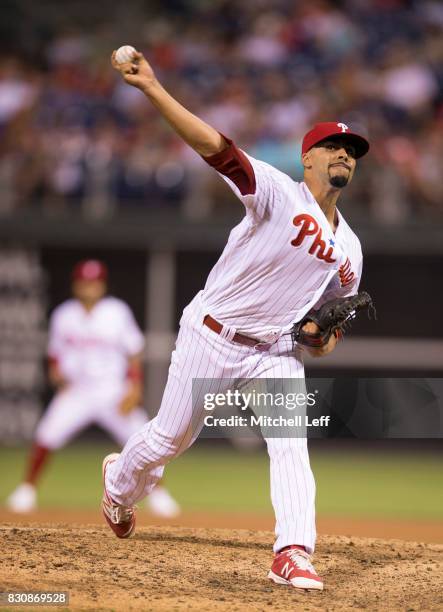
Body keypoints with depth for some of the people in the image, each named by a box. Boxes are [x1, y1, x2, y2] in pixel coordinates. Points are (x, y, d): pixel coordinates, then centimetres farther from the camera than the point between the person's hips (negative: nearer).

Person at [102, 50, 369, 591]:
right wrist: (152, 89, -39)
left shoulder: (349, 250, 6)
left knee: (290, 445, -16)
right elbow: (217, 148, -27)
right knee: (171, 436, 8)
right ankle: (120, 483, 39)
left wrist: (323, 336, -6)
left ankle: (292, 555, -19)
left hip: (277, 352, 4)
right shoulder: (278, 192, -14)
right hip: (211, 337, -4)